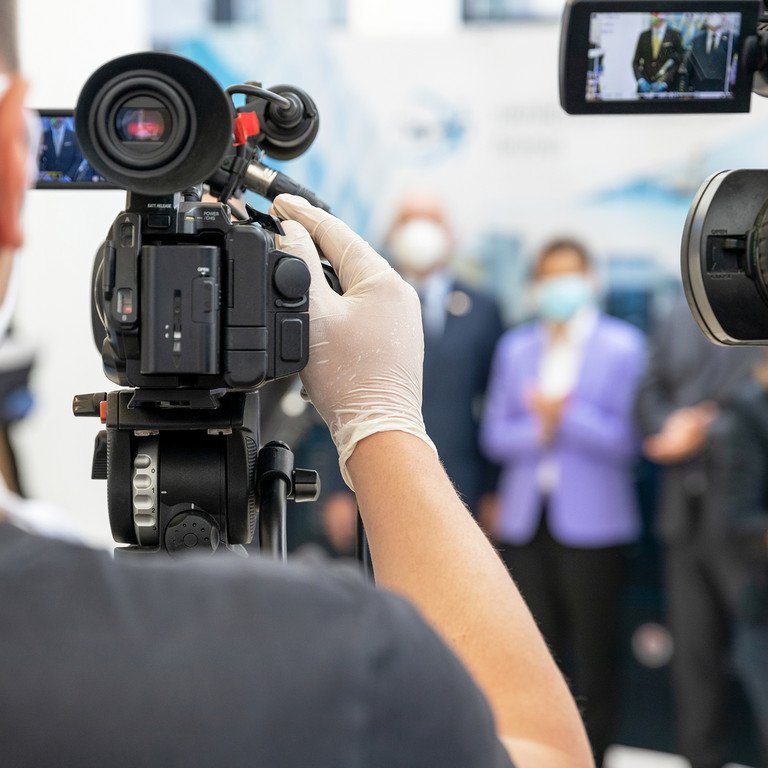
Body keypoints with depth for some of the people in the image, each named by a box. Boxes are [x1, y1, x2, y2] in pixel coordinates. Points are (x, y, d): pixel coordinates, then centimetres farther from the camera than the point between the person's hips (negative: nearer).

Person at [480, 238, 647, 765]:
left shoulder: (623, 345, 1)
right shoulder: (515, 347, 13)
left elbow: (626, 440, -5)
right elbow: (496, 434, 9)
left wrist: (565, 417, -15)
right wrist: (540, 430, -10)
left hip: (591, 522, -3)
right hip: (526, 520, 3)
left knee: (594, 658, 0)